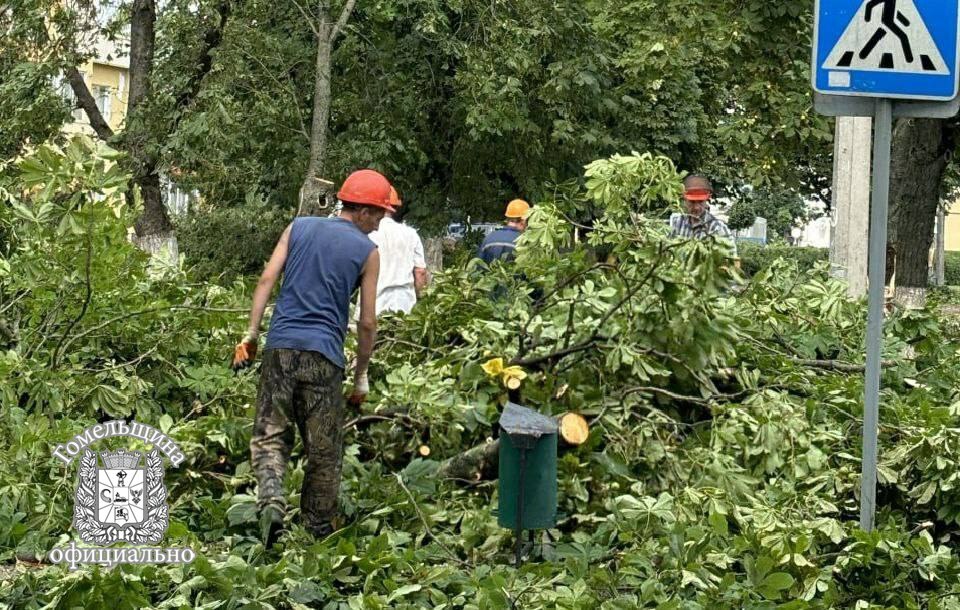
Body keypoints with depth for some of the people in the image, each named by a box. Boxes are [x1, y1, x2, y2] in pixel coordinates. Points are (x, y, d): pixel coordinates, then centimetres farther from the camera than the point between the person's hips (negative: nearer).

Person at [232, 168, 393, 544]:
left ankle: (272, 497, -19)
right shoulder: (367, 252, 5)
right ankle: (317, 530, 16)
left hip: (281, 347, 2)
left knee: (270, 435, 7)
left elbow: (267, 280, 3)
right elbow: (367, 322, 5)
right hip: (325, 356, -2)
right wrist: (361, 375, 13)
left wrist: (251, 334, 5)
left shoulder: (299, 228, 12)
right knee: (324, 450, 9)